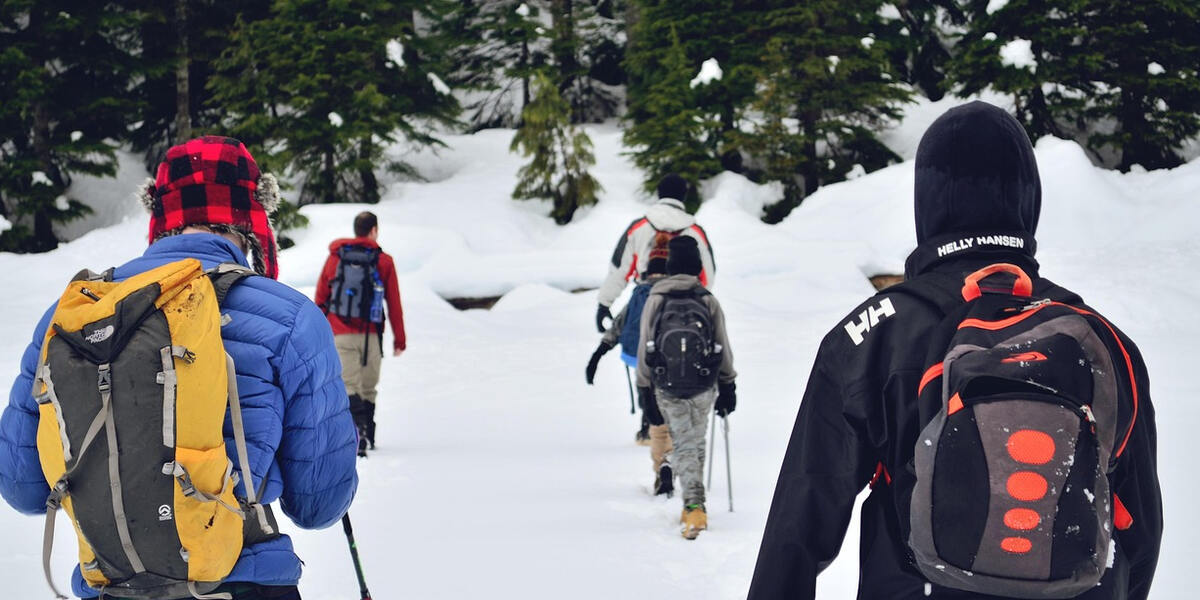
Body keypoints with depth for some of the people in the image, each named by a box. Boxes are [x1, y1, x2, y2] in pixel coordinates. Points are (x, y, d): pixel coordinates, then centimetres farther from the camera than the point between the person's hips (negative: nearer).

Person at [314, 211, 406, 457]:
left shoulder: (335, 257, 8)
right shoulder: (384, 261, 4)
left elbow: (320, 298, 10)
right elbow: (394, 304, 4)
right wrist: (399, 339, 11)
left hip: (341, 335, 0)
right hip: (371, 335, 0)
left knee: (349, 386, -6)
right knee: (368, 387, 13)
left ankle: (358, 428, -28)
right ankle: (366, 436, 18)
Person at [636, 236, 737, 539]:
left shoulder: (655, 300, -4)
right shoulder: (709, 301, -2)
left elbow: (644, 348, -3)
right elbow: (723, 348, 3)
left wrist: (644, 389, 5)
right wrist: (728, 386, 13)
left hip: (667, 388, -1)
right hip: (704, 386, 1)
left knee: (683, 445, 2)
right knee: (696, 443, 16)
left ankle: (694, 505, -15)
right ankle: (693, 505, 25)